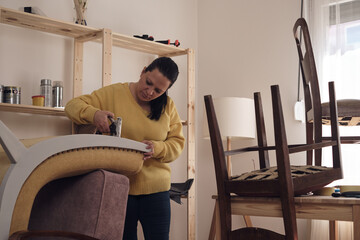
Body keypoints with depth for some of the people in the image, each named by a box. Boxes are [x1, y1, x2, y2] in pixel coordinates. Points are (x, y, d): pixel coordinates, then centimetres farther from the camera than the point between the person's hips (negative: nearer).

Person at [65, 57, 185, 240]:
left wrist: (157, 148, -16)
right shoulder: (113, 93, -2)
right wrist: (93, 114, -25)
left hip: (155, 189, 3)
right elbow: (73, 106, -3)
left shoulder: (167, 105, 7)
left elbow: (177, 142, 6)